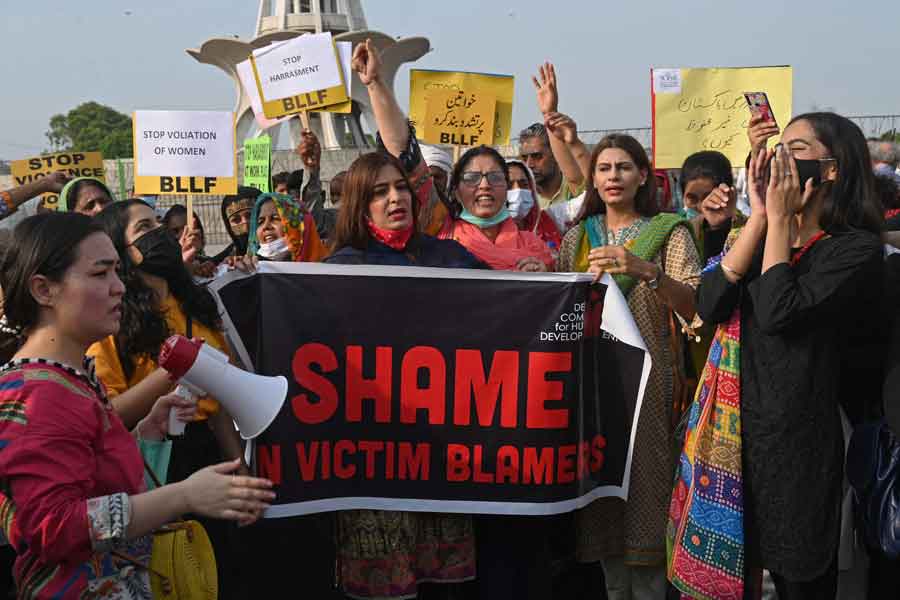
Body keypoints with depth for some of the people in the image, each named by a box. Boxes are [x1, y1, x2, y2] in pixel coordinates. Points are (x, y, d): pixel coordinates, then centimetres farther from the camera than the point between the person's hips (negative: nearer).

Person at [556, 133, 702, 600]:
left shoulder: (669, 232, 0)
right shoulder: (577, 238, 11)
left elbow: (695, 307, -12)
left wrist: (647, 271, -28)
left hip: (647, 381, -3)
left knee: (646, 487, -5)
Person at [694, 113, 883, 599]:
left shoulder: (858, 248, -10)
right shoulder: (767, 239, 10)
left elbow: (778, 314, -24)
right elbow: (709, 306, -5)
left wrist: (780, 219, -13)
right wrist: (759, 217, -7)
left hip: (800, 436, -6)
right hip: (742, 427, 6)